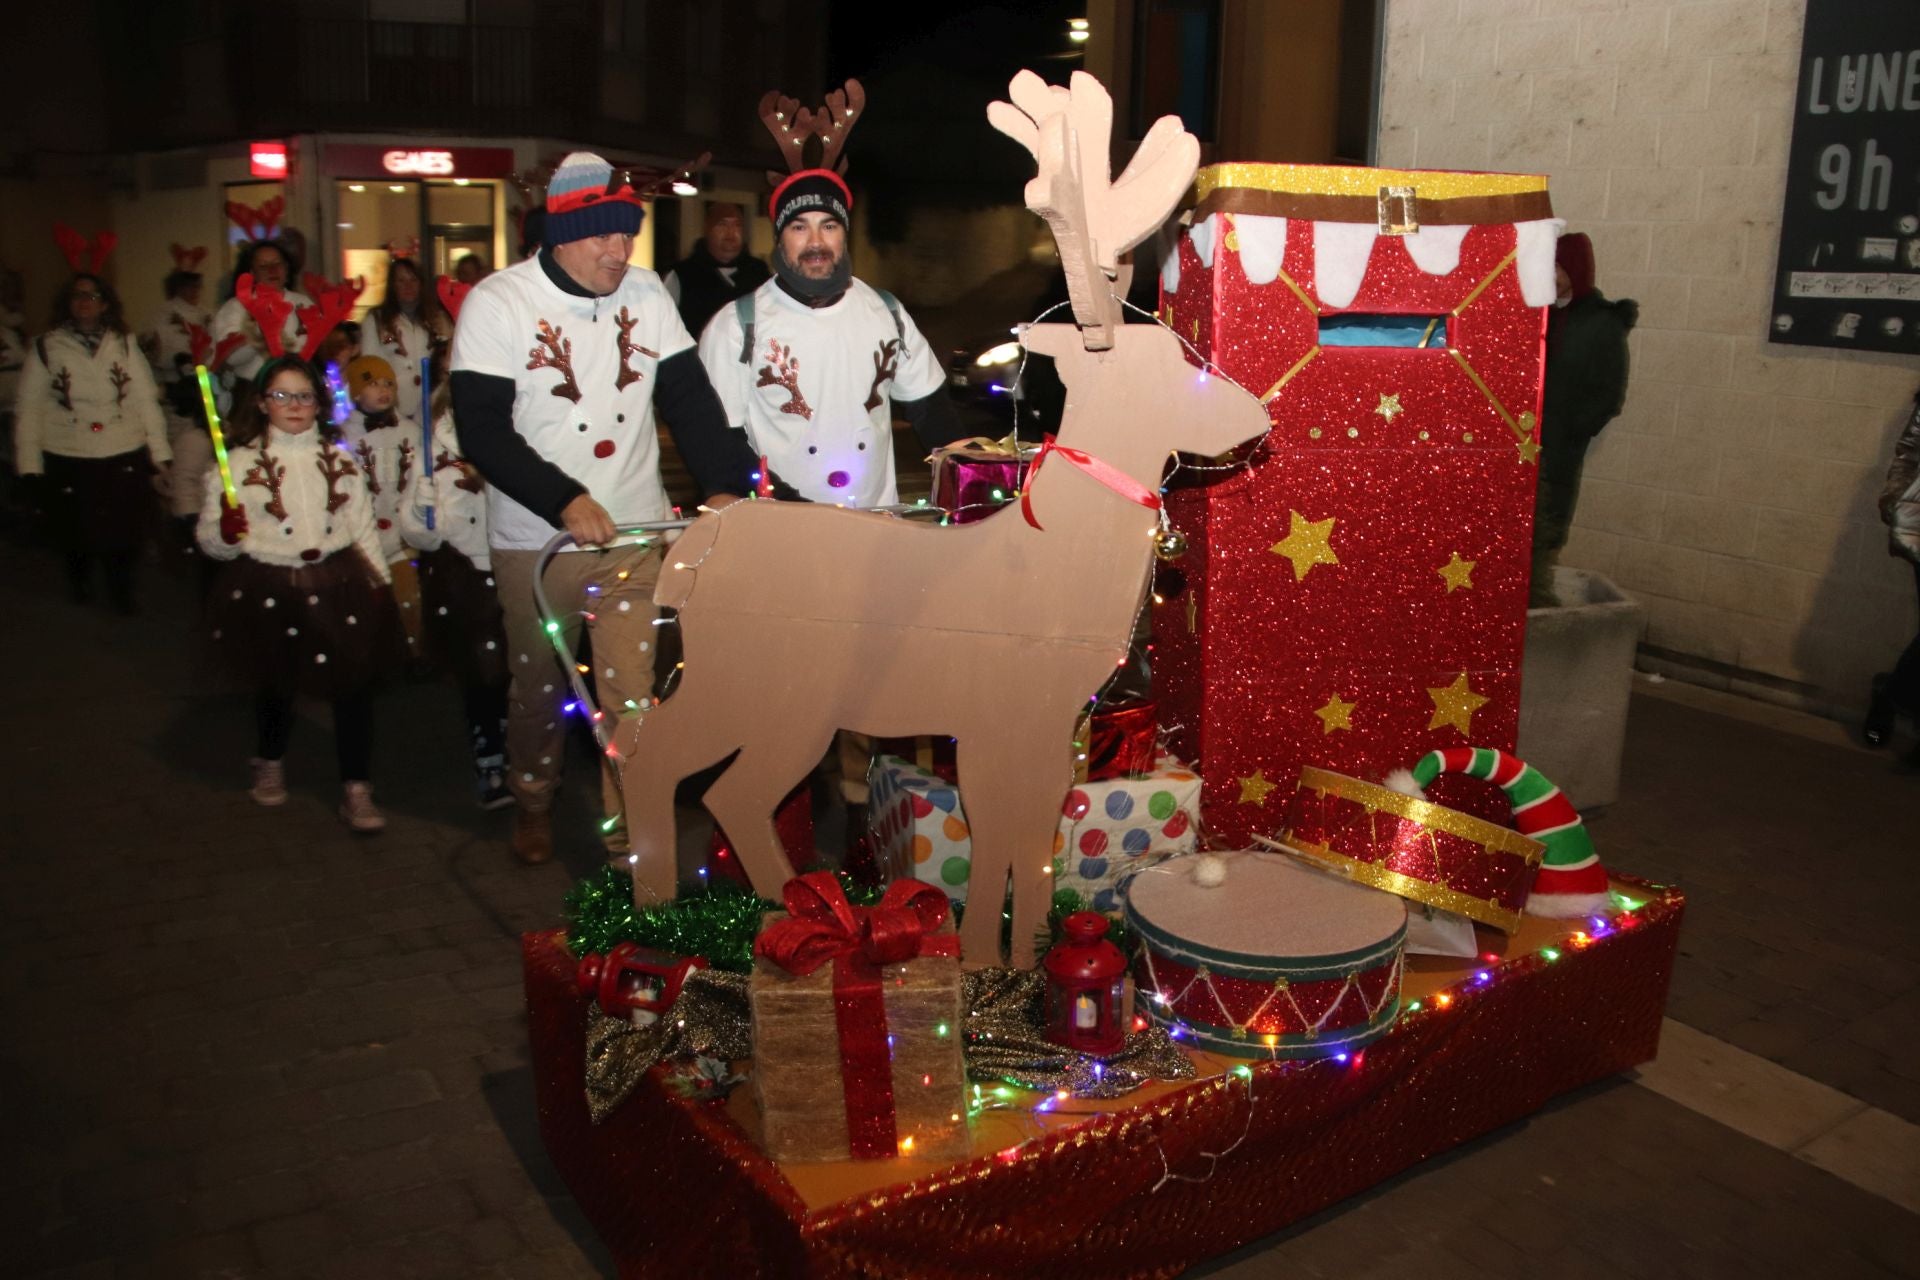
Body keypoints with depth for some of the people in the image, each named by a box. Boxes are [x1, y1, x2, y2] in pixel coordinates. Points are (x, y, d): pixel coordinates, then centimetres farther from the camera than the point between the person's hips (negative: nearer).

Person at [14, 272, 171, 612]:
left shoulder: (124, 345, 6)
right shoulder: (45, 347, 3)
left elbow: (146, 400, 3)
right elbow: (28, 409, 2)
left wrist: (159, 453, -1)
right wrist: (29, 465, -2)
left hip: (124, 459, 0)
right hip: (66, 462, 0)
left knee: (123, 532, 3)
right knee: (76, 532, 12)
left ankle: (121, 590, 26)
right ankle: (80, 582, 39)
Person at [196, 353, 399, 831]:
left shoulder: (338, 458, 9)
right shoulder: (240, 462, 0)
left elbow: (363, 526, 14)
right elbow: (210, 541, 0)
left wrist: (380, 582, 9)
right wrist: (227, 534, -22)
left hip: (337, 584, 2)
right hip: (268, 590, -1)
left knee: (353, 683, -3)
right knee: (275, 684, 14)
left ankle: (356, 791, 7)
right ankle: (270, 765, 43)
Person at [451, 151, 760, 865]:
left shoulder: (646, 294, 3)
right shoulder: (498, 303, -8)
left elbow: (689, 396, 1)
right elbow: (481, 430, -14)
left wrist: (724, 483, -15)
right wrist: (565, 500, -25)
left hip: (637, 534, 2)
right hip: (535, 540, -1)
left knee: (632, 691, -1)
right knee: (539, 686, 15)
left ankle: (629, 833, 13)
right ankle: (533, 801, 41)